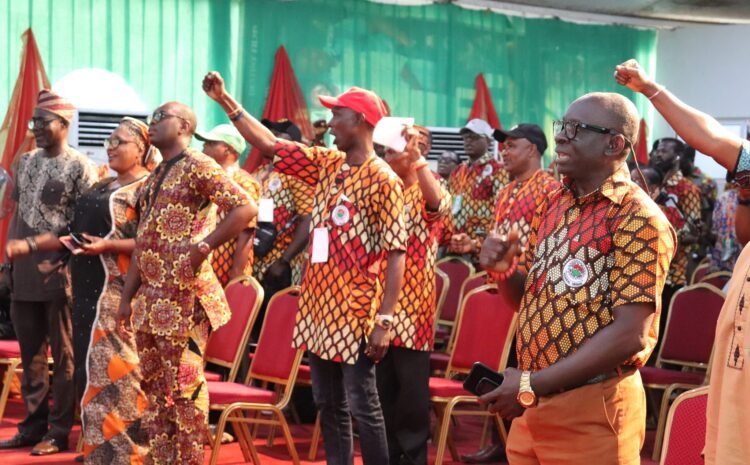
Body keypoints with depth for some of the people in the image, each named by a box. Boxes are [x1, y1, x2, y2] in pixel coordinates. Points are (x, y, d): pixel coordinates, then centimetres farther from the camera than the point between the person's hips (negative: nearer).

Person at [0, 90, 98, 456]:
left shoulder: (80, 168, -6)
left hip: (61, 274, -6)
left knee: (63, 356, 0)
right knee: (31, 355, 10)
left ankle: (59, 431, 5)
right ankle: (33, 426, 18)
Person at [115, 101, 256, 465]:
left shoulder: (198, 166, -8)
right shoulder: (155, 176, 19)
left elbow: (245, 208, -19)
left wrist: (203, 246, -20)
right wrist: (128, 296, 16)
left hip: (184, 296, -9)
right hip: (151, 297, 9)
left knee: (184, 387, -5)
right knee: (153, 386, 11)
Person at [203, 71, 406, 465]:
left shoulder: (383, 179, -11)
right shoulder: (326, 165, 9)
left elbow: (396, 254, -15)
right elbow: (269, 144, 15)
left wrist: (384, 320, -20)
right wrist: (226, 101, 9)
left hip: (356, 315, -7)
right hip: (318, 308, 7)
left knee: (362, 407, -3)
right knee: (328, 405, 11)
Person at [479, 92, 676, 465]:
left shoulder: (639, 221, -13)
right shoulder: (553, 203, 9)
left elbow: (630, 335, -19)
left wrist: (532, 384, -19)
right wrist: (504, 270, -5)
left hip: (591, 410, -6)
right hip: (531, 405, 7)